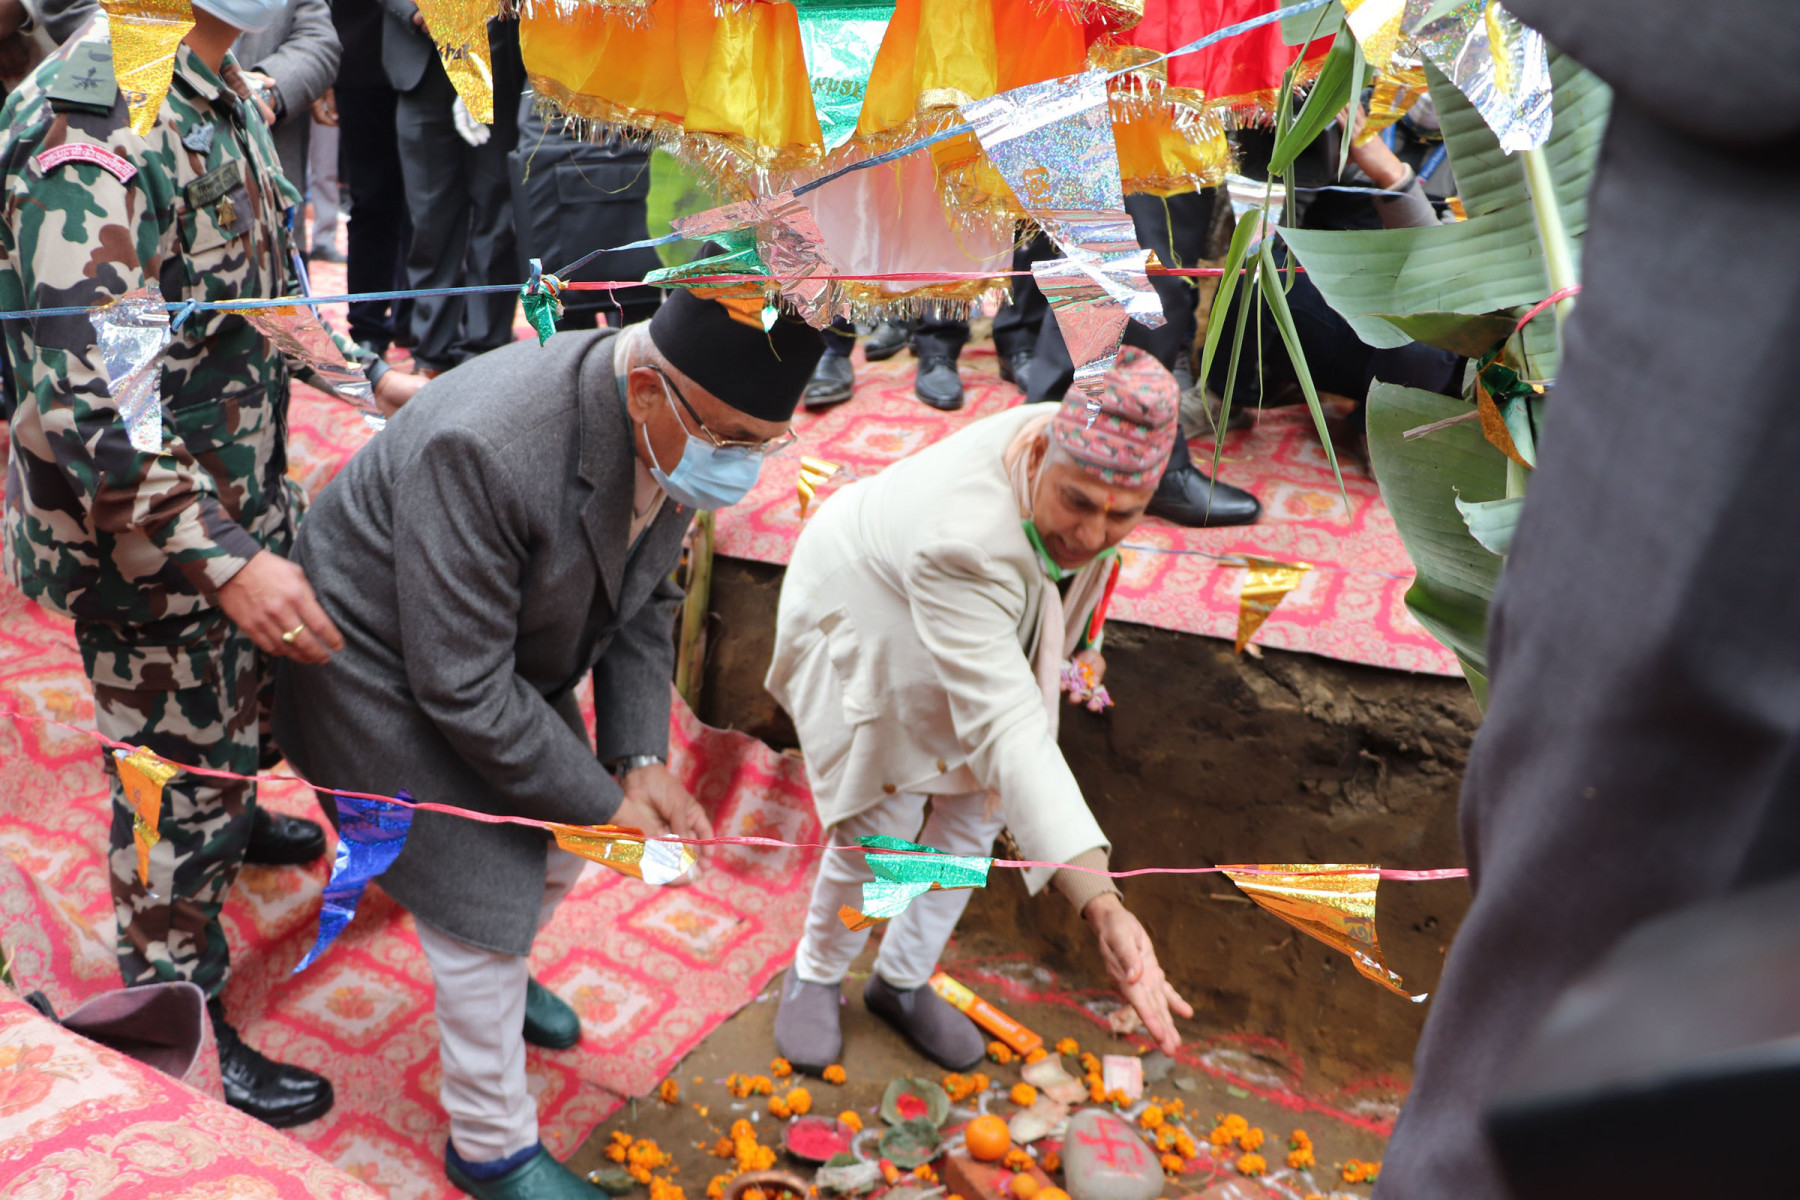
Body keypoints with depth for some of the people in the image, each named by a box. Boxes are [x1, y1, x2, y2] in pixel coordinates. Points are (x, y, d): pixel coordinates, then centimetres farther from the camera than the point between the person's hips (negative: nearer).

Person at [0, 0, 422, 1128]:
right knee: (180, 782, 6)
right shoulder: (93, 123, -28)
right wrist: (222, 561, -34)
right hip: (145, 539, -9)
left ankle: (236, 817, 60)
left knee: (247, 695, 30)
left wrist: (371, 376, 15)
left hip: (241, 496, 9)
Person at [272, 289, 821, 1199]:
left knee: (558, 854, 17)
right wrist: (604, 802, -24)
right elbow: (462, 688, -33)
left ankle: (498, 978, 51)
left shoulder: (678, 431, -15)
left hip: (515, 659, 7)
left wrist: (641, 759, -12)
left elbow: (645, 602, -1)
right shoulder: (484, 448, -39)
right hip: (388, 672, -7)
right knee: (483, 904, -4)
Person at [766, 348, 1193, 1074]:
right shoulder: (963, 540, -47)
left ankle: (902, 982, 30)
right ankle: (815, 974, 27)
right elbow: (1008, 733, -52)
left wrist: (1076, 639, 14)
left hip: (981, 623, 7)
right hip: (870, 618, -6)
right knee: (879, 831, -4)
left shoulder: (1083, 449, -26)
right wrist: (1102, 906, -58)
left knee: (975, 808, 8)